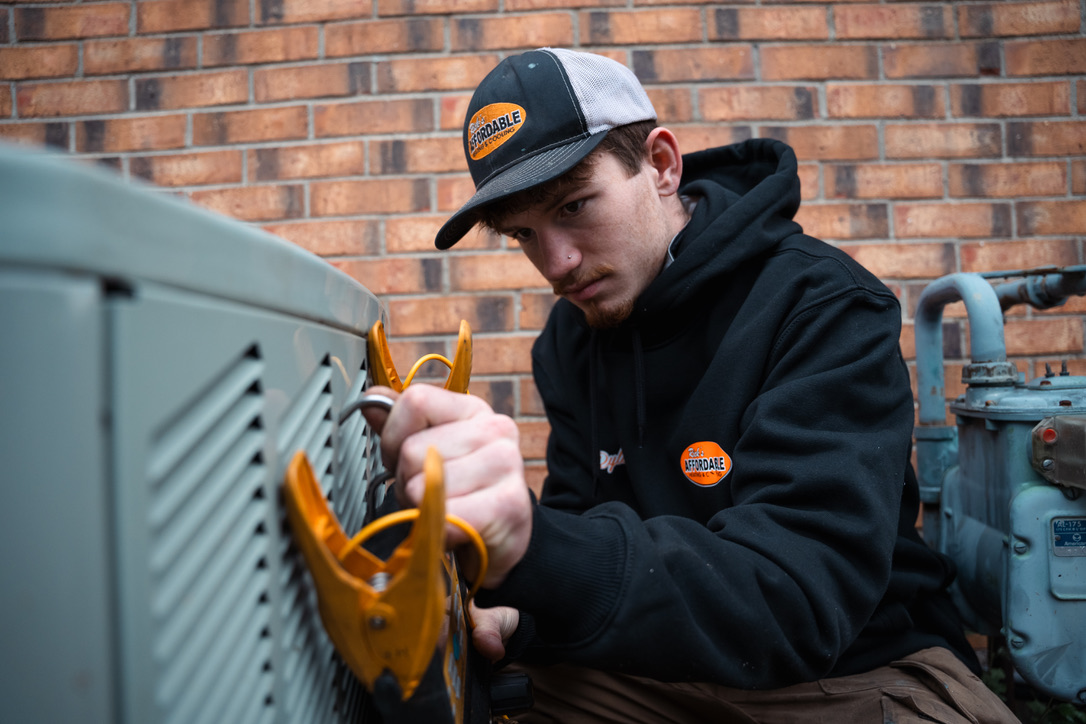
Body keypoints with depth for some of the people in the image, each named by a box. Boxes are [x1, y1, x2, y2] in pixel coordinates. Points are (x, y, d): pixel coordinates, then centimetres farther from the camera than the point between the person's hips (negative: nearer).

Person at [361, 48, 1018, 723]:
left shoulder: (824, 308, -20)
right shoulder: (571, 339, 0)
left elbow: (798, 598, -32)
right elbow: (582, 534, 7)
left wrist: (535, 548, -48)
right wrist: (524, 618, -15)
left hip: (859, 670, -3)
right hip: (659, 666, 4)